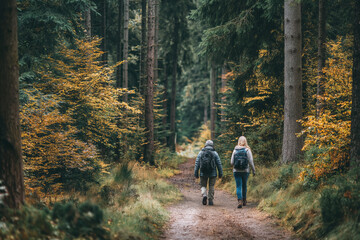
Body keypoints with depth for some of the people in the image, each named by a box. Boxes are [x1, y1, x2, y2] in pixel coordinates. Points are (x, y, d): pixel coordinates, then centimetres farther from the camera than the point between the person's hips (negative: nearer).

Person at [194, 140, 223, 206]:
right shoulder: (215, 153, 0)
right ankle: (210, 200, 10)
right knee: (211, 187, 11)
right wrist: (220, 173, 4)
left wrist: (196, 173, 4)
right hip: (212, 173, -1)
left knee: (203, 186, 12)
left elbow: (197, 164, 1)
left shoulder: (201, 153, 3)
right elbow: (219, 164, -1)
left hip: (203, 173, 1)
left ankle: (204, 195, -15)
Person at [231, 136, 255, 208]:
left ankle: (239, 201, -17)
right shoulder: (247, 150, -5)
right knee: (244, 186, 17)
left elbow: (232, 162, 1)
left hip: (236, 171, 0)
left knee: (238, 187, 0)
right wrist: (253, 170, 3)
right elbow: (251, 162, -7)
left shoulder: (235, 150, -1)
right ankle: (244, 201, 27)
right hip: (245, 171, 0)